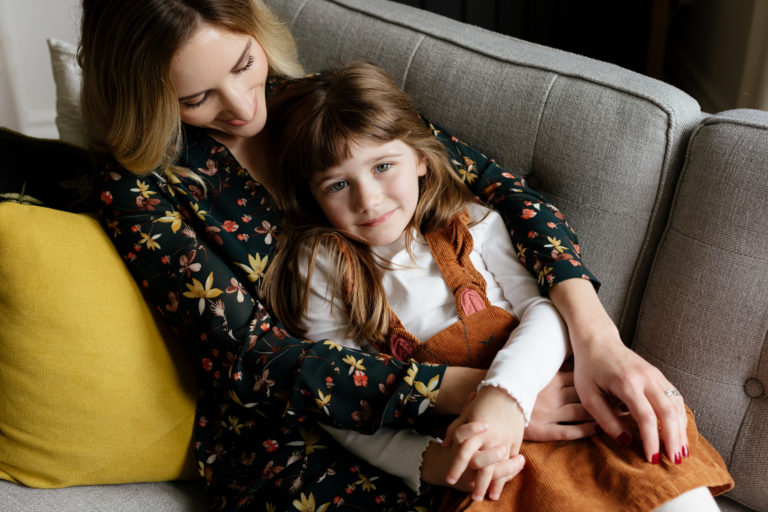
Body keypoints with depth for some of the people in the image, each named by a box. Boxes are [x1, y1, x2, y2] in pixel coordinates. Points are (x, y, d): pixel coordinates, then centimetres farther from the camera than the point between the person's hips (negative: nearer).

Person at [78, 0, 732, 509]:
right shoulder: (139, 184, -8)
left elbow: (487, 179, -5)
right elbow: (253, 356, -16)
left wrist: (596, 335, -21)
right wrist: (470, 389, -24)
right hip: (278, 429, -3)